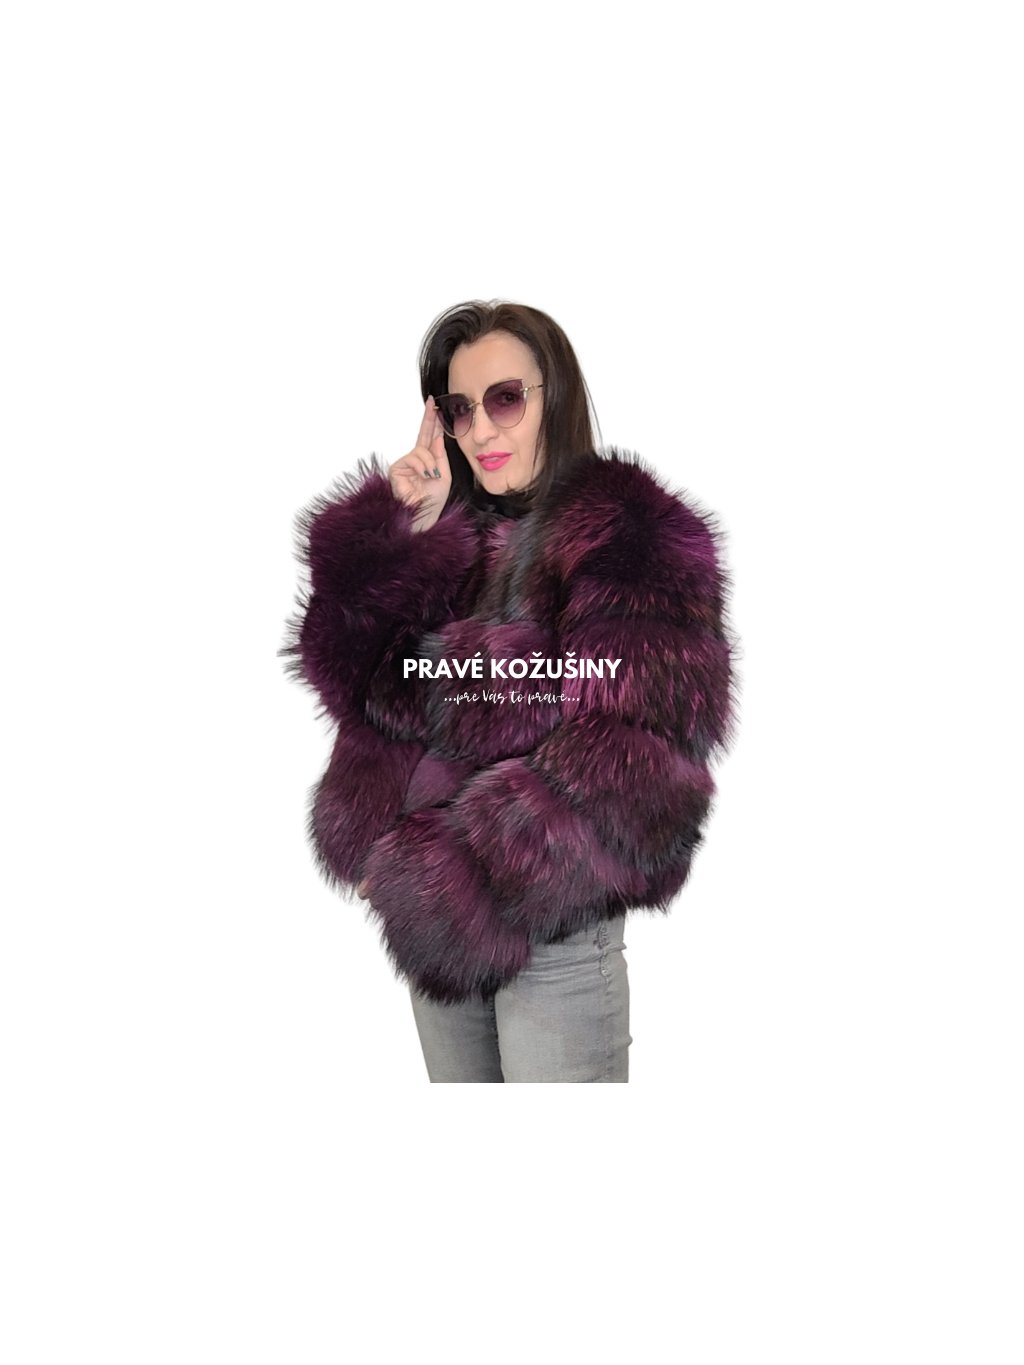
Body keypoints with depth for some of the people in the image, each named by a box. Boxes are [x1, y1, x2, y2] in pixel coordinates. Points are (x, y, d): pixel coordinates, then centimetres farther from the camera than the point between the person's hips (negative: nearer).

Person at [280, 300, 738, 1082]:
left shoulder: (632, 535, -10)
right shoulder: (445, 537, 9)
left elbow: (631, 765, -18)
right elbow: (351, 678, -1)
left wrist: (441, 872, -18)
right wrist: (404, 528, -10)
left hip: (556, 926, -5)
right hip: (433, 918, 6)